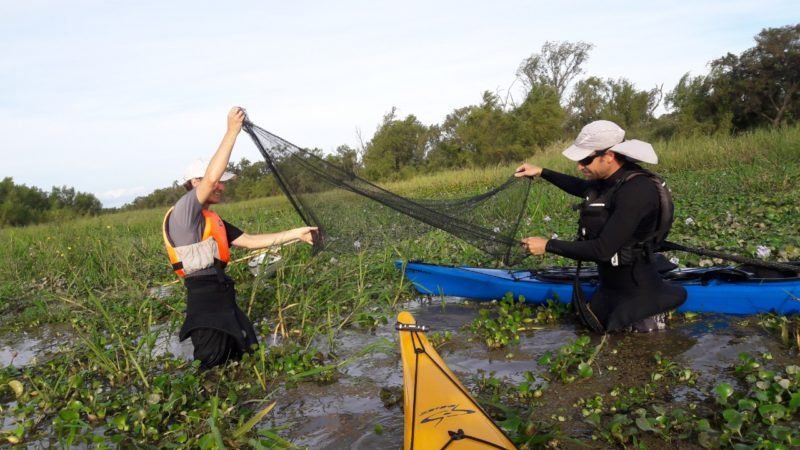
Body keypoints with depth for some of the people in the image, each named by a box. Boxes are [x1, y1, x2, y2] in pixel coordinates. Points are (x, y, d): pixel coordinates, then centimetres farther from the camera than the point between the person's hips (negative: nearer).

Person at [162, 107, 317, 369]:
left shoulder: (213, 221, 18)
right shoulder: (182, 212, -9)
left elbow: (251, 241, 16)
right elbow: (210, 178, -24)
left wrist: (296, 234, 14)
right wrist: (232, 132, -22)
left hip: (224, 299, 10)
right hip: (205, 302, -9)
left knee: (244, 357, 17)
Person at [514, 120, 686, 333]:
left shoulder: (635, 190, -28)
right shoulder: (610, 180, -2)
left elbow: (603, 250, -30)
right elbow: (582, 187, 23)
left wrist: (548, 245, -21)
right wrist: (542, 172, 19)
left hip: (635, 291, -9)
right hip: (611, 284, 9)